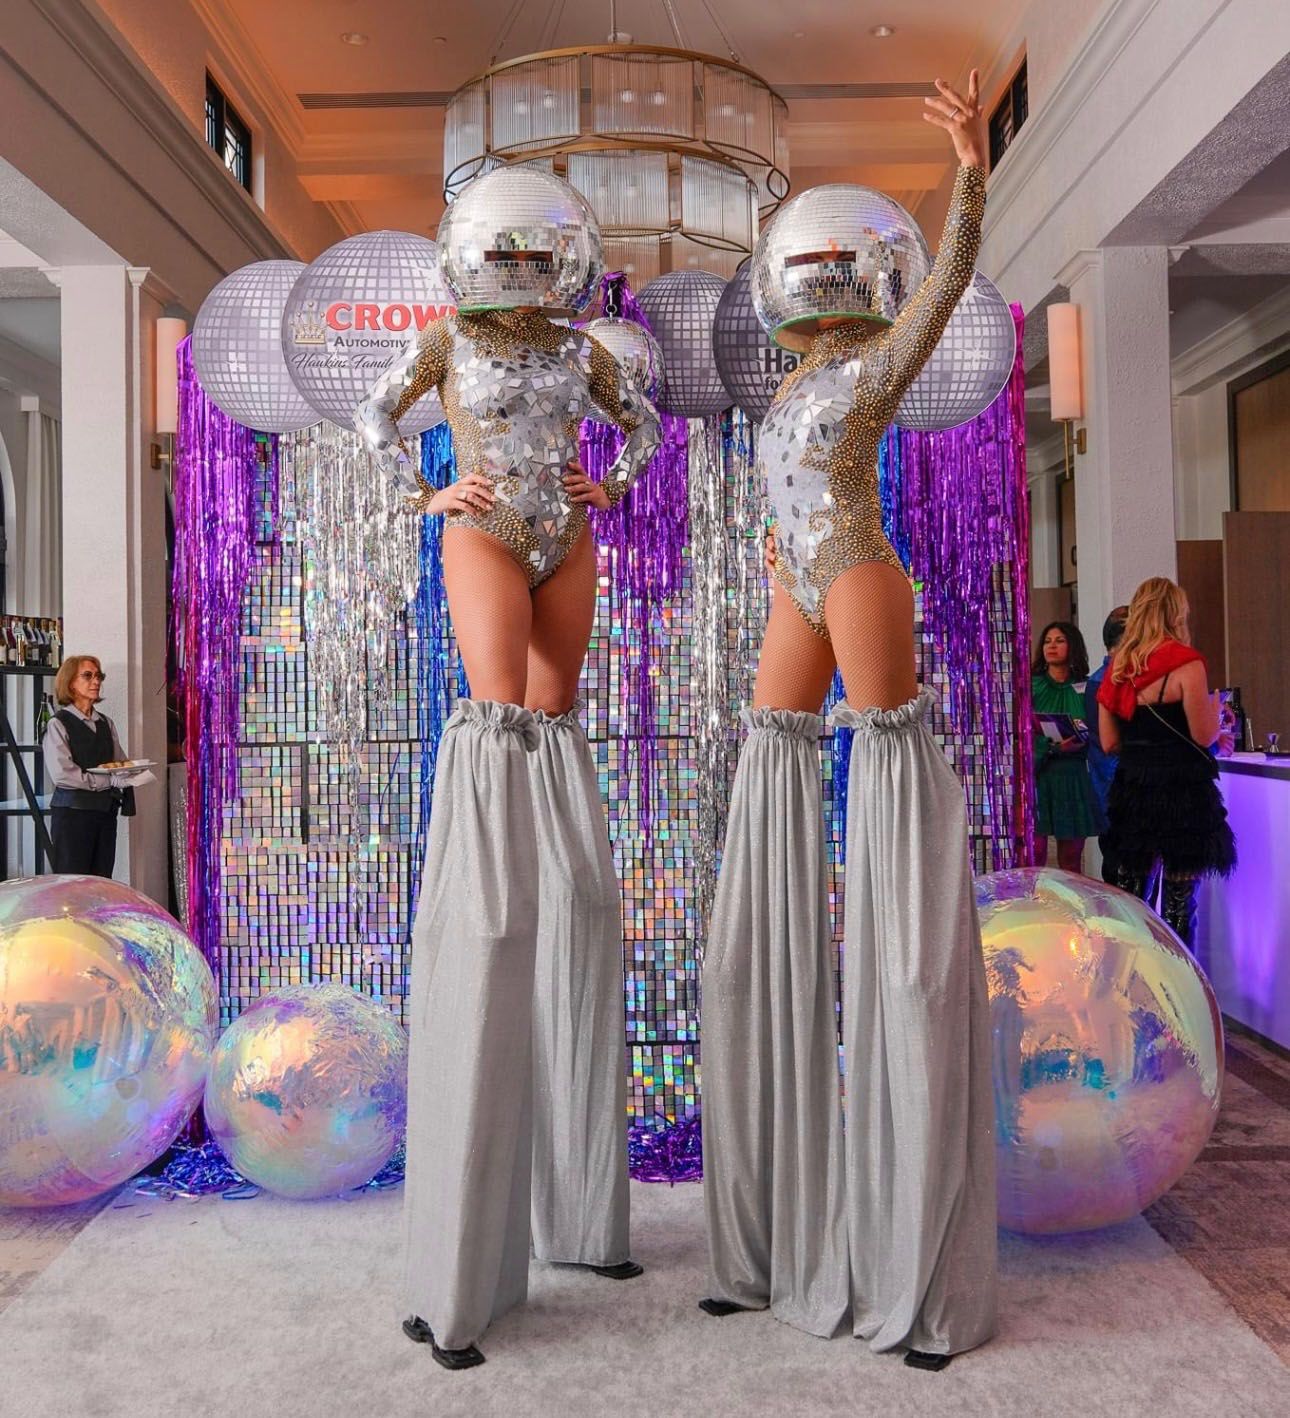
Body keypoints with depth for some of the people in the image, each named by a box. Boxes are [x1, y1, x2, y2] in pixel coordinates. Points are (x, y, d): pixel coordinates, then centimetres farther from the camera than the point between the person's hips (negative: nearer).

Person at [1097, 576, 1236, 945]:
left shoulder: (1118, 668, 8)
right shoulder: (1186, 664, -10)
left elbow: (1109, 743, 7)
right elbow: (1204, 736, -12)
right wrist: (1215, 705, 8)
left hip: (1132, 789, 6)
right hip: (1182, 790, -6)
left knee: (1130, 899, 13)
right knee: (1178, 904, 0)